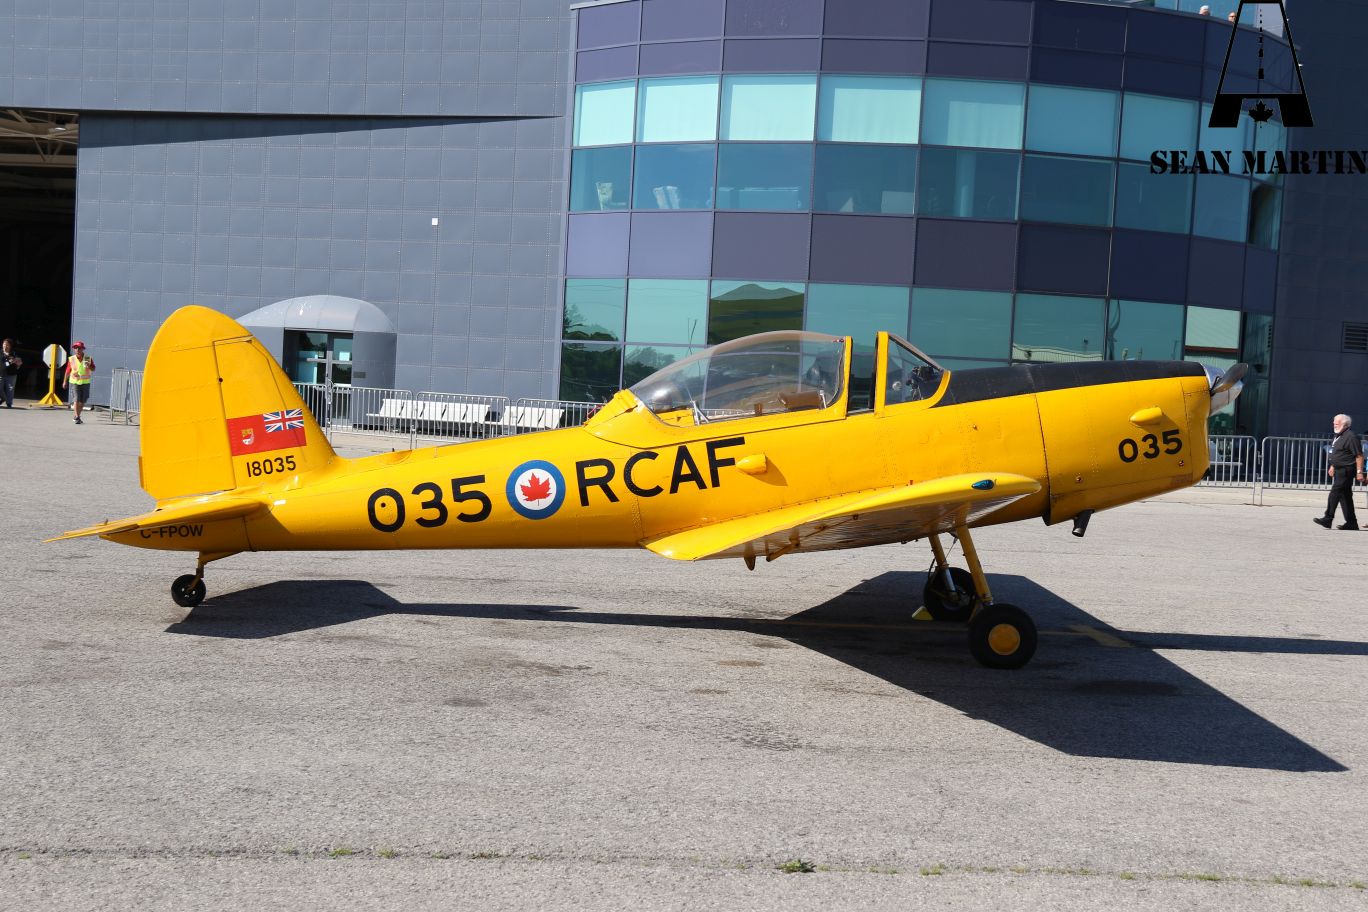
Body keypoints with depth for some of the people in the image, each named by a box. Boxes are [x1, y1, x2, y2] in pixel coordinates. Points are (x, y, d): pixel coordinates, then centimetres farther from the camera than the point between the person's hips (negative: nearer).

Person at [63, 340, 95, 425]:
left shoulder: (88, 358, -1)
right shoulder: (71, 359, -1)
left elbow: (93, 369, -2)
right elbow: (68, 371, 8)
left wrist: (89, 366, -24)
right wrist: (65, 381, 11)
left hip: (85, 382, 2)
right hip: (75, 382, -2)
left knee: (82, 401, 9)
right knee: (76, 399, -12)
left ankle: (77, 416, 27)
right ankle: (77, 418, -12)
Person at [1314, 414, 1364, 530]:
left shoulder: (1351, 437, -15)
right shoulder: (1338, 436, 16)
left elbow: (1359, 456, -18)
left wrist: (1359, 472, -21)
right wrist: (1332, 466, 26)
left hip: (1345, 471, -10)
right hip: (1340, 470, 10)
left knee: (1335, 493, -12)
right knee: (1345, 496, 11)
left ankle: (1328, 519, -12)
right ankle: (1351, 523, 15)